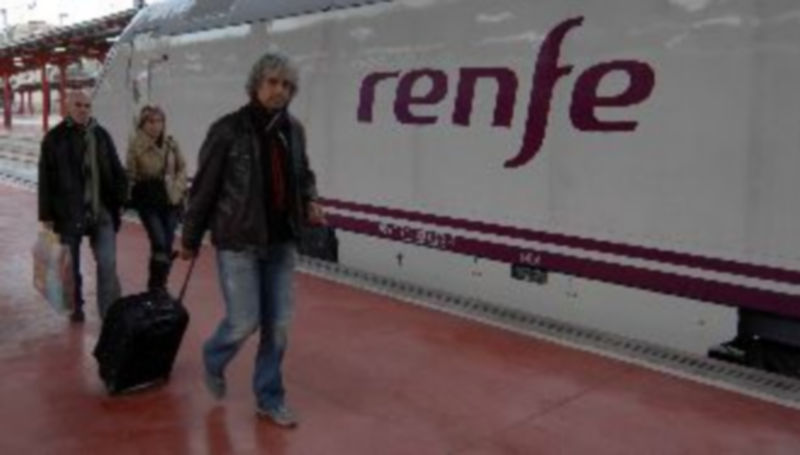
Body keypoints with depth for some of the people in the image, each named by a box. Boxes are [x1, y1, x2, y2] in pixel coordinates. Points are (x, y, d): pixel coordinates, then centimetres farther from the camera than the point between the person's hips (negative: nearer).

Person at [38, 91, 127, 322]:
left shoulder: (101, 135, 6)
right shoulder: (54, 138, -3)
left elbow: (116, 170, 11)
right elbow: (46, 179, -4)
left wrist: (119, 198, 3)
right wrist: (47, 214, -6)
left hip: (102, 212, 2)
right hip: (69, 213, -1)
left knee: (108, 265, -3)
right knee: (71, 266, 13)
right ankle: (76, 308, 31)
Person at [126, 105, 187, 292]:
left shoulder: (170, 143, 3)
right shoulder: (136, 145, -7)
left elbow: (181, 168, 11)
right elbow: (130, 174, -8)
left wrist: (177, 189, -1)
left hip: (170, 200, 4)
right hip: (148, 201, -4)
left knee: (167, 244, 7)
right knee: (159, 243, -13)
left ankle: (160, 284, 23)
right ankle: (155, 286, 2)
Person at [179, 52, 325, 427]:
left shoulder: (294, 129, 4)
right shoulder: (228, 130, -11)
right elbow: (204, 187, -6)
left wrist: (310, 202, -3)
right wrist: (190, 238, 0)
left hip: (281, 241, 5)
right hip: (238, 242, -5)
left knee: (278, 324, 8)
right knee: (244, 321, -1)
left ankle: (270, 399, 25)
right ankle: (214, 359, 33)